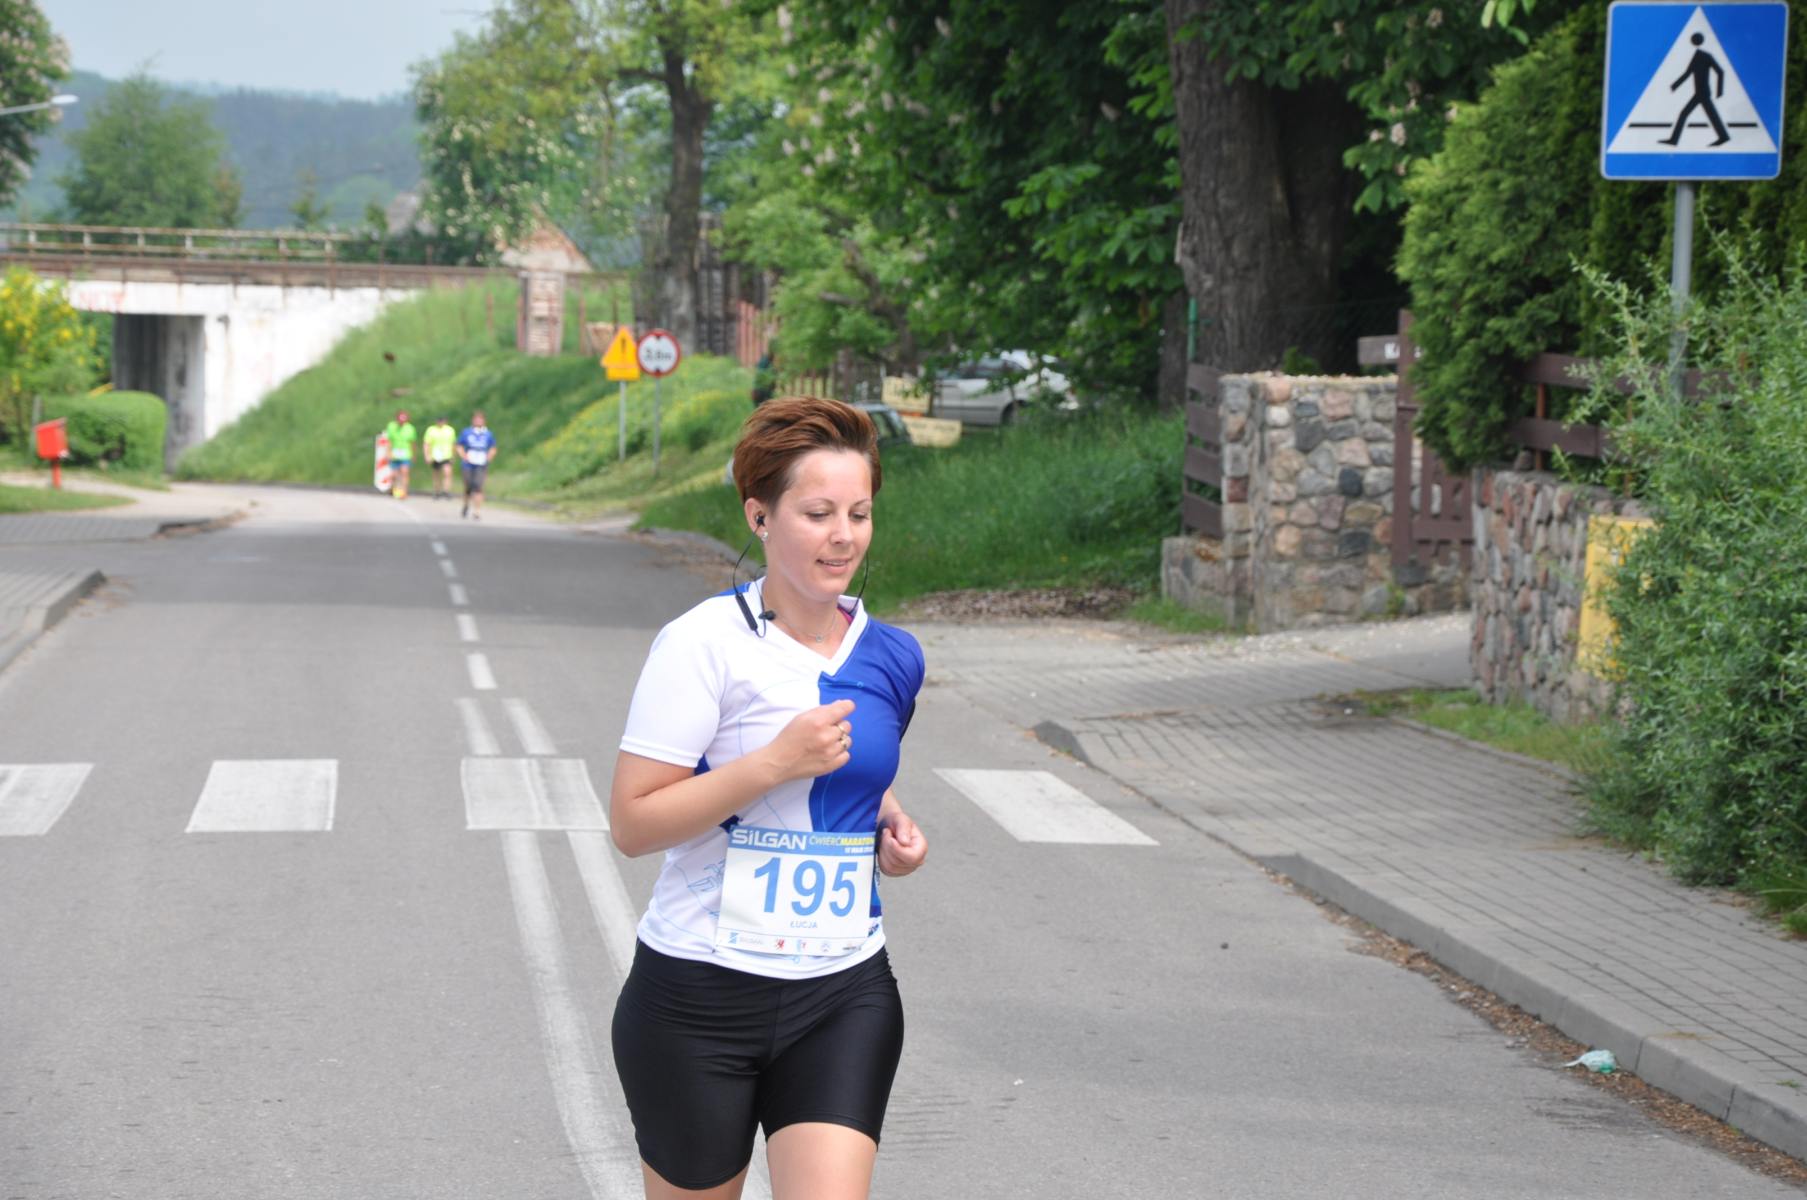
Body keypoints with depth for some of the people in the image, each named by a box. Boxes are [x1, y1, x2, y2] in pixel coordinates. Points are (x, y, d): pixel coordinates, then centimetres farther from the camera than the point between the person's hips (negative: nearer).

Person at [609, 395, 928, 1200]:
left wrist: (892, 832, 5)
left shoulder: (891, 659, 7)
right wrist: (775, 763, -23)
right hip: (700, 999, -4)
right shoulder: (704, 644, -12)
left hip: (845, 998, 4)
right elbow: (632, 824, -16)